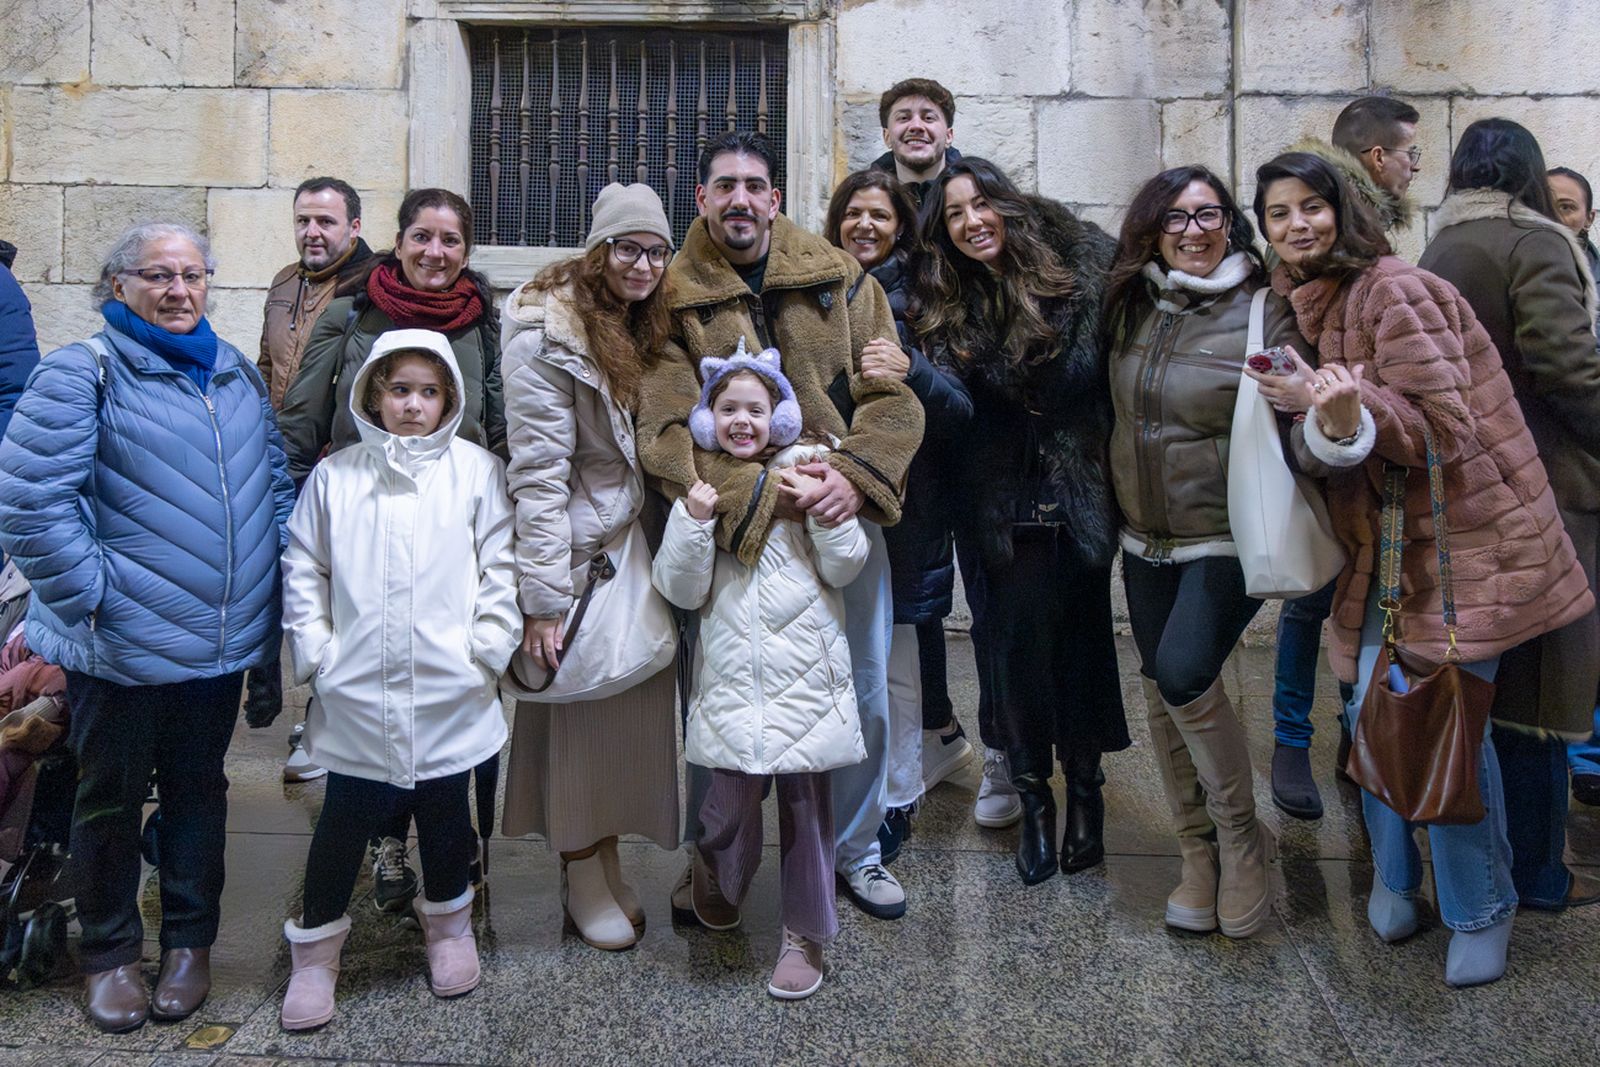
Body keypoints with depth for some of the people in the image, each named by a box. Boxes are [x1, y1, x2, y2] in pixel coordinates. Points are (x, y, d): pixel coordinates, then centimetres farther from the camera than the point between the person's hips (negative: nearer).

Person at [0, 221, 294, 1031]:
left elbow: (276, 481, 15)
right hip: (120, 647, -5)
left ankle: (189, 942, 33)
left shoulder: (236, 373, 9)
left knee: (198, 788, 16)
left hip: (220, 643, 5)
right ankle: (109, 955, 30)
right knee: (113, 797, 11)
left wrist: (269, 592, 7)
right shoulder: (81, 374, -10)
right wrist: (95, 599, -16)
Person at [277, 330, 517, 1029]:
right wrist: (315, 651, 0)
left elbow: (501, 567, 1)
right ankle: (316, 945, 29)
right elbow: (303, 570, 8)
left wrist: (486, 649, -6)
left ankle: (448, 922, 38)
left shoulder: (477, 472, 2)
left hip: (449, 691, 0)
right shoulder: (334, 476, 5)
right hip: (356, 692, 1)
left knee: (443, 811, 14)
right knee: (346, 817, 9)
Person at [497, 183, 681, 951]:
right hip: (580, 552, -7)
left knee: (632, 705, 12)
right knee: (579, 711, 3)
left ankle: (605, 862, 29)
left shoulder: (642, 326, 11)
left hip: (636, 543, 7)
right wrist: (543, 599, -21)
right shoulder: (548, 334, -14)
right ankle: (583, 880, 20)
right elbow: (537, 474, -19)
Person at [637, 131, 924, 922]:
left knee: (863, 694, 12)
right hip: (726, 529, -2)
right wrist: (755, 494, -24)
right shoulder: (673, 298, -1)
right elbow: (665, 428, -12)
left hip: (842, 516, 2)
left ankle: (855, 848, 34)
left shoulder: (840, 280, 5)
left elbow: (891, 395, 0)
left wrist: (856, 474, -19)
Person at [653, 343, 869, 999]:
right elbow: (682, 590, 1)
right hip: (732, 678, 1)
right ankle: (716, 876, 37)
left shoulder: (806, 473, 2)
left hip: (806, 674, 0)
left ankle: (806, 933, 26)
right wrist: (692, 521, -13)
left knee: (805, 802, 6)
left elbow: (845, 569, 0)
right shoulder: (698, 487, 6)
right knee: (732, 803, 2)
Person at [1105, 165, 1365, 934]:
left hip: (1227, 538, -5)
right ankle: (1200, 856, 24)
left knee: (1183, 676, -20)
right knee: (1160, 693, 7)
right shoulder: (1132, 308, 4)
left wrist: (1340, 420, -38)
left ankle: (1242, 837, 5)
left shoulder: (1265, 314, -11)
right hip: (1144, 538, 5)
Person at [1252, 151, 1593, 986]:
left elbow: (1443, 426, -18)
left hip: (1457, 536, -7)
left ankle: (1481, 912, 16)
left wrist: (1323, 399, -23)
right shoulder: (1309, 303, 13)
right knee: (1371, 714, 5)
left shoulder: (1392, 290, -14)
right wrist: (1300, 408, 3)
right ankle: (1395, 878, 26)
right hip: (1384, 543, 7)